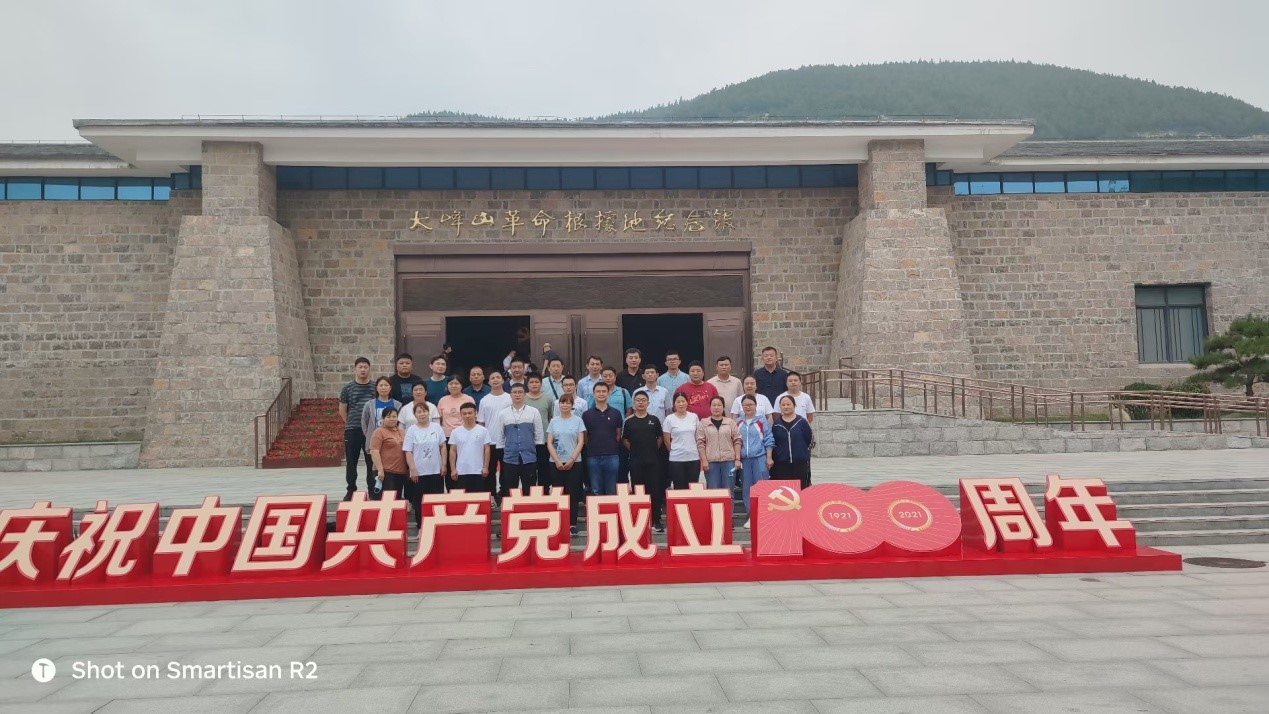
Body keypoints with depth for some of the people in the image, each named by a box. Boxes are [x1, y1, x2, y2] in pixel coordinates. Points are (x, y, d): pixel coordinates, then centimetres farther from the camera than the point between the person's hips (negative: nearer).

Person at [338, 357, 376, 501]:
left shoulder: (375, 388, 3)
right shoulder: (347, 388, 4)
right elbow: (342, 410, 11)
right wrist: (351, 424, 8)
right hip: (352, 430, 0)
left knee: (372, 462, 4)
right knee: (351, 462, 6)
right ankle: (351, 490, 17)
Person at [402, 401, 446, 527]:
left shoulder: (436, 427, 3)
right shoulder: (411, 430, -3)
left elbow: (443, 447, 6)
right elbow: (408, 452, -4)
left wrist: (444, 465, 0)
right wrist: (412, 469, -11)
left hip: (436, 471, 2)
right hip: (419, 472, -2)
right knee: (419, 502, 4)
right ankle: (420, 526, 15)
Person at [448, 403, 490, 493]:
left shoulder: (483, 430, -1)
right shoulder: (455, 432, 3)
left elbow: (486, 449, 0)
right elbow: (452, 451, 4)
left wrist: (485, 467, -5)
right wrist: (453, 469, -1)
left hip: (478, 471, -1)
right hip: (461, 472, 1)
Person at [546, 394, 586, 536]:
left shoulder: (578, 420, 3)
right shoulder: (554, 421, 7)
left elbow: (581, 442, -2)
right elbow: (549, 443, 3)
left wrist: (572, 459, -11)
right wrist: (557, 461, -8)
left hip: (574, 462, -2)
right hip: (556, 462, 2)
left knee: (572, 494, 0)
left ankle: (572, 524, 4)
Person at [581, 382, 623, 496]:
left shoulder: (616, 413, 4)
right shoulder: (587, 414, 4)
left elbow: (618, 434, 10)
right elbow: (584, 436, 8)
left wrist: (610, 446, 4)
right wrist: (592, 447, 4)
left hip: (612, 456, 0)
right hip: (593, 457, 0)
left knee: (612, 491, 5)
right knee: (596, 492, 7)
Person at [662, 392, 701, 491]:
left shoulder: (694, 417, 5)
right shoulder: (669, 419, -3)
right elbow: (667, 441, 2)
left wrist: (701, 456, 7)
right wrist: (675, 451, 7)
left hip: (694, 458, 2)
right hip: (676, 460, -2)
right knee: (679, 488, 2)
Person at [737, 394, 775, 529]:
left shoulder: (762, 420, 0)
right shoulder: (738, 423, 10)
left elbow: (768, 440, -1)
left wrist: (769, 458, -5)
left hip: (760, 458, -3)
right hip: (744, 459, 4)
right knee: (747, 488, 7)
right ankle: (750, 516, 14)